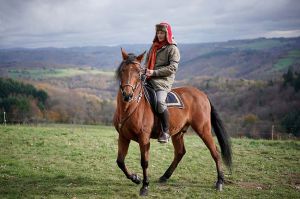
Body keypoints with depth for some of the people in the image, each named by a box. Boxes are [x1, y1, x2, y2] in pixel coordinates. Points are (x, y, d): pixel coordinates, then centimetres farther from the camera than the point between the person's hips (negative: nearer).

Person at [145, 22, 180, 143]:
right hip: (148, 79, 8)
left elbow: (172, 68, -10)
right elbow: (147, 61, 29)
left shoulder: (172, 49, -1)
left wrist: (154, 72, -15)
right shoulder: (154, 46, 19)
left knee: (160, 102, -30)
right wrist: (145, 71, 6)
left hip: (163, 80, -8)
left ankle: (165, 132, -19)